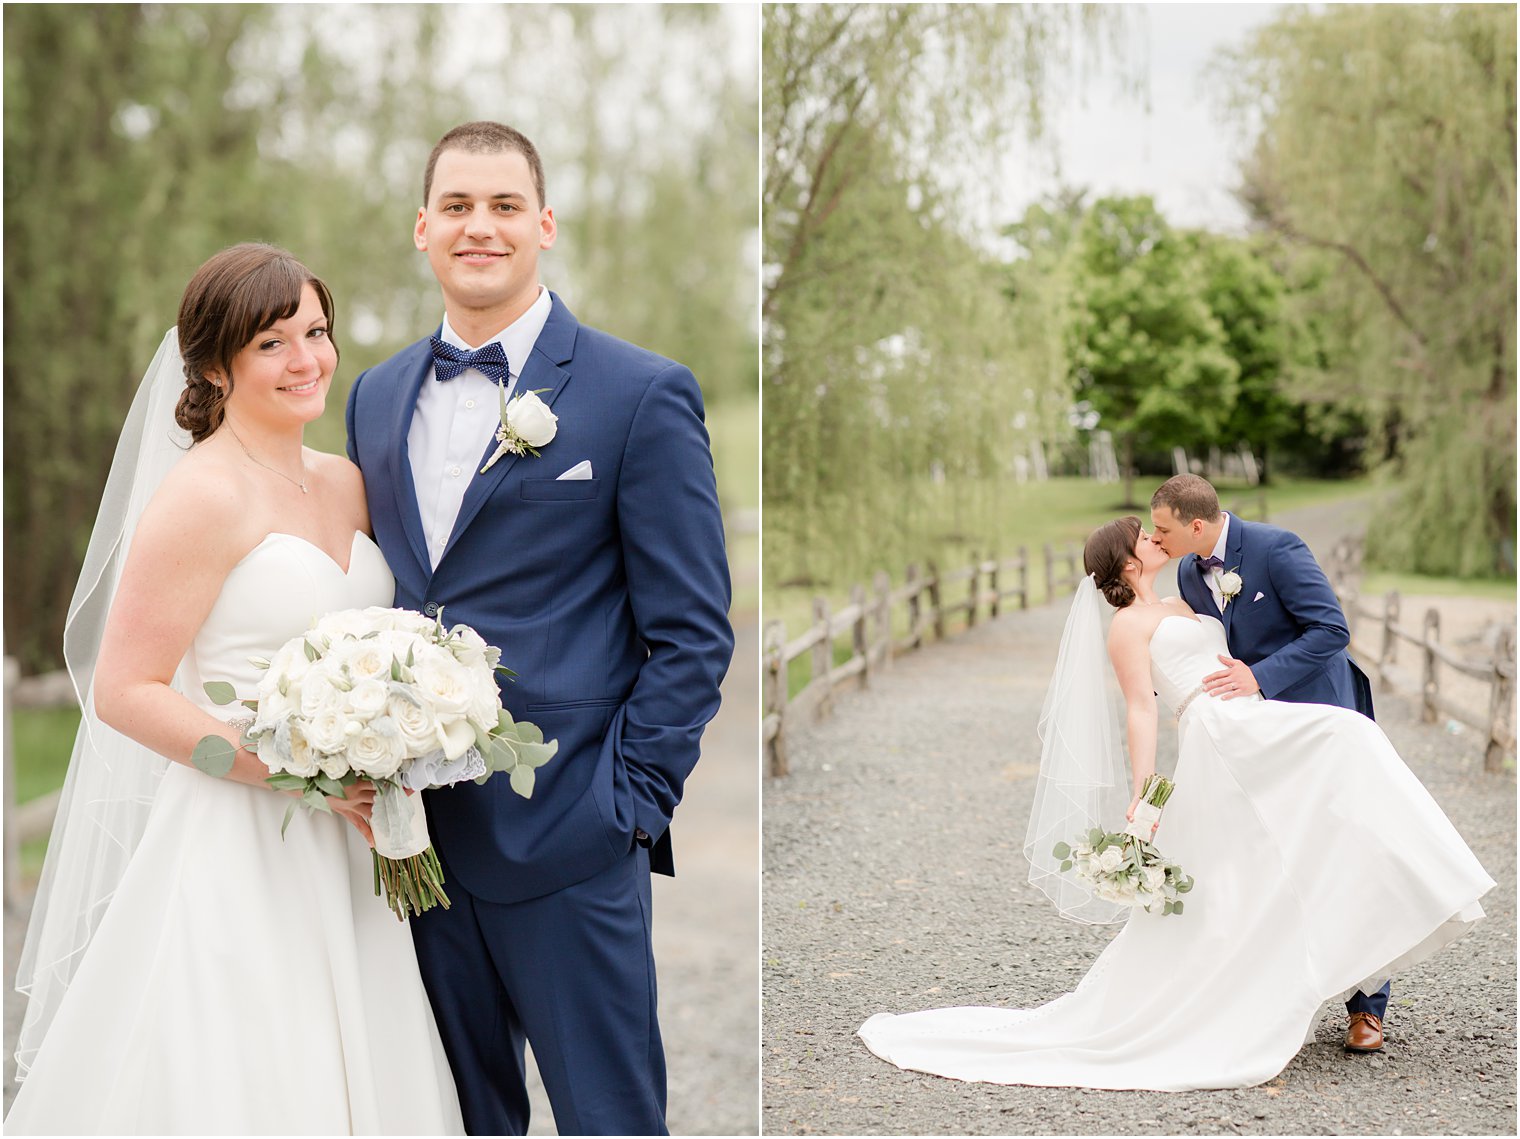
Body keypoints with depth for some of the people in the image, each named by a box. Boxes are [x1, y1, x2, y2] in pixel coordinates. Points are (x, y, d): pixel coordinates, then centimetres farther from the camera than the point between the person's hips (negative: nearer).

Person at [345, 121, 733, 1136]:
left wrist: (631, 806, -11)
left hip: (566, 841, -5)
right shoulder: (377, 395, 12)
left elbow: (692, 631, -6)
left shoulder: (642, 394, -5)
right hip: (412, 830, 5)